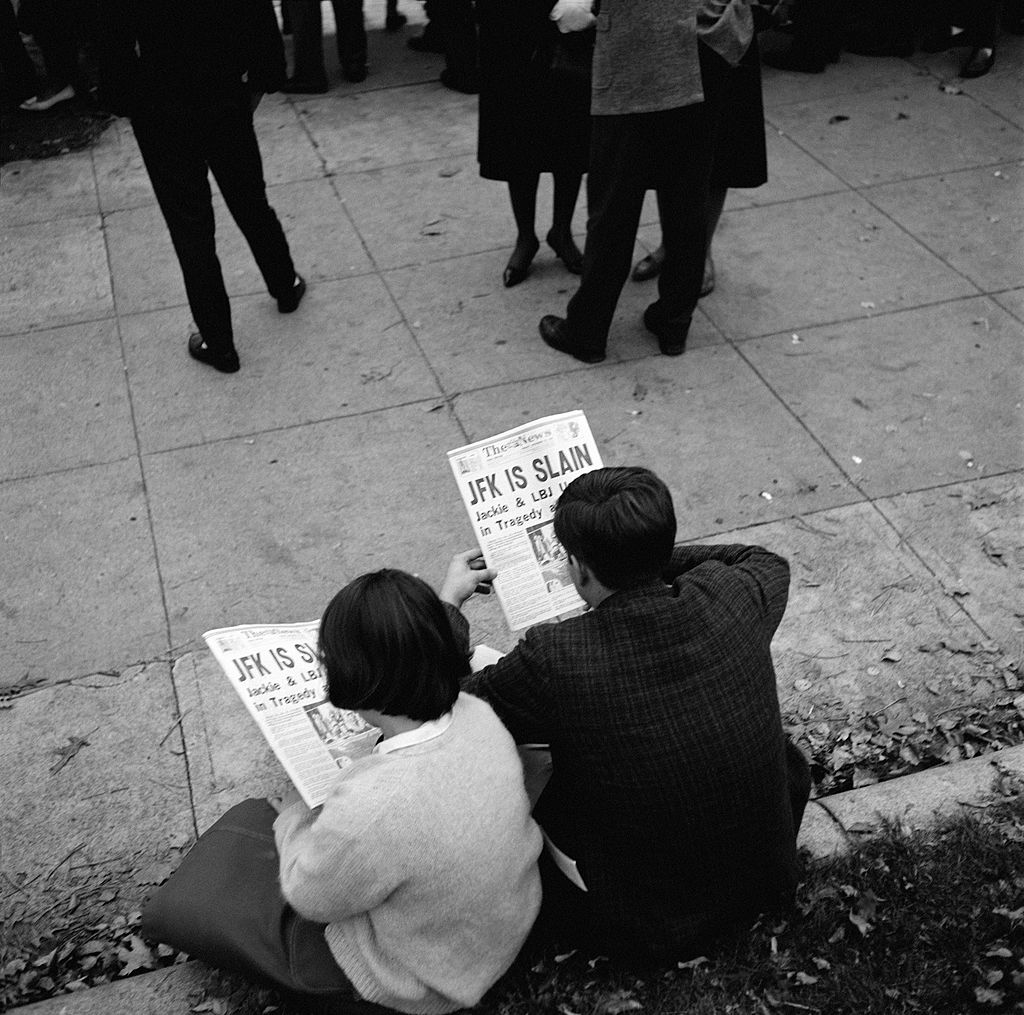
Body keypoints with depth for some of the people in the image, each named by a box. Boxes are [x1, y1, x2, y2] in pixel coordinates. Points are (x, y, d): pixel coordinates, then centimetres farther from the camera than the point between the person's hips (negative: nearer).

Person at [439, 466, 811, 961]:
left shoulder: (552, 660, -29)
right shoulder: (730, 600, -18)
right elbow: (767, 562, 10)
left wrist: (448, 603, 6)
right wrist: (652, 558, 12)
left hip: (646, 928, -3)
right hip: (767, 881, 4)